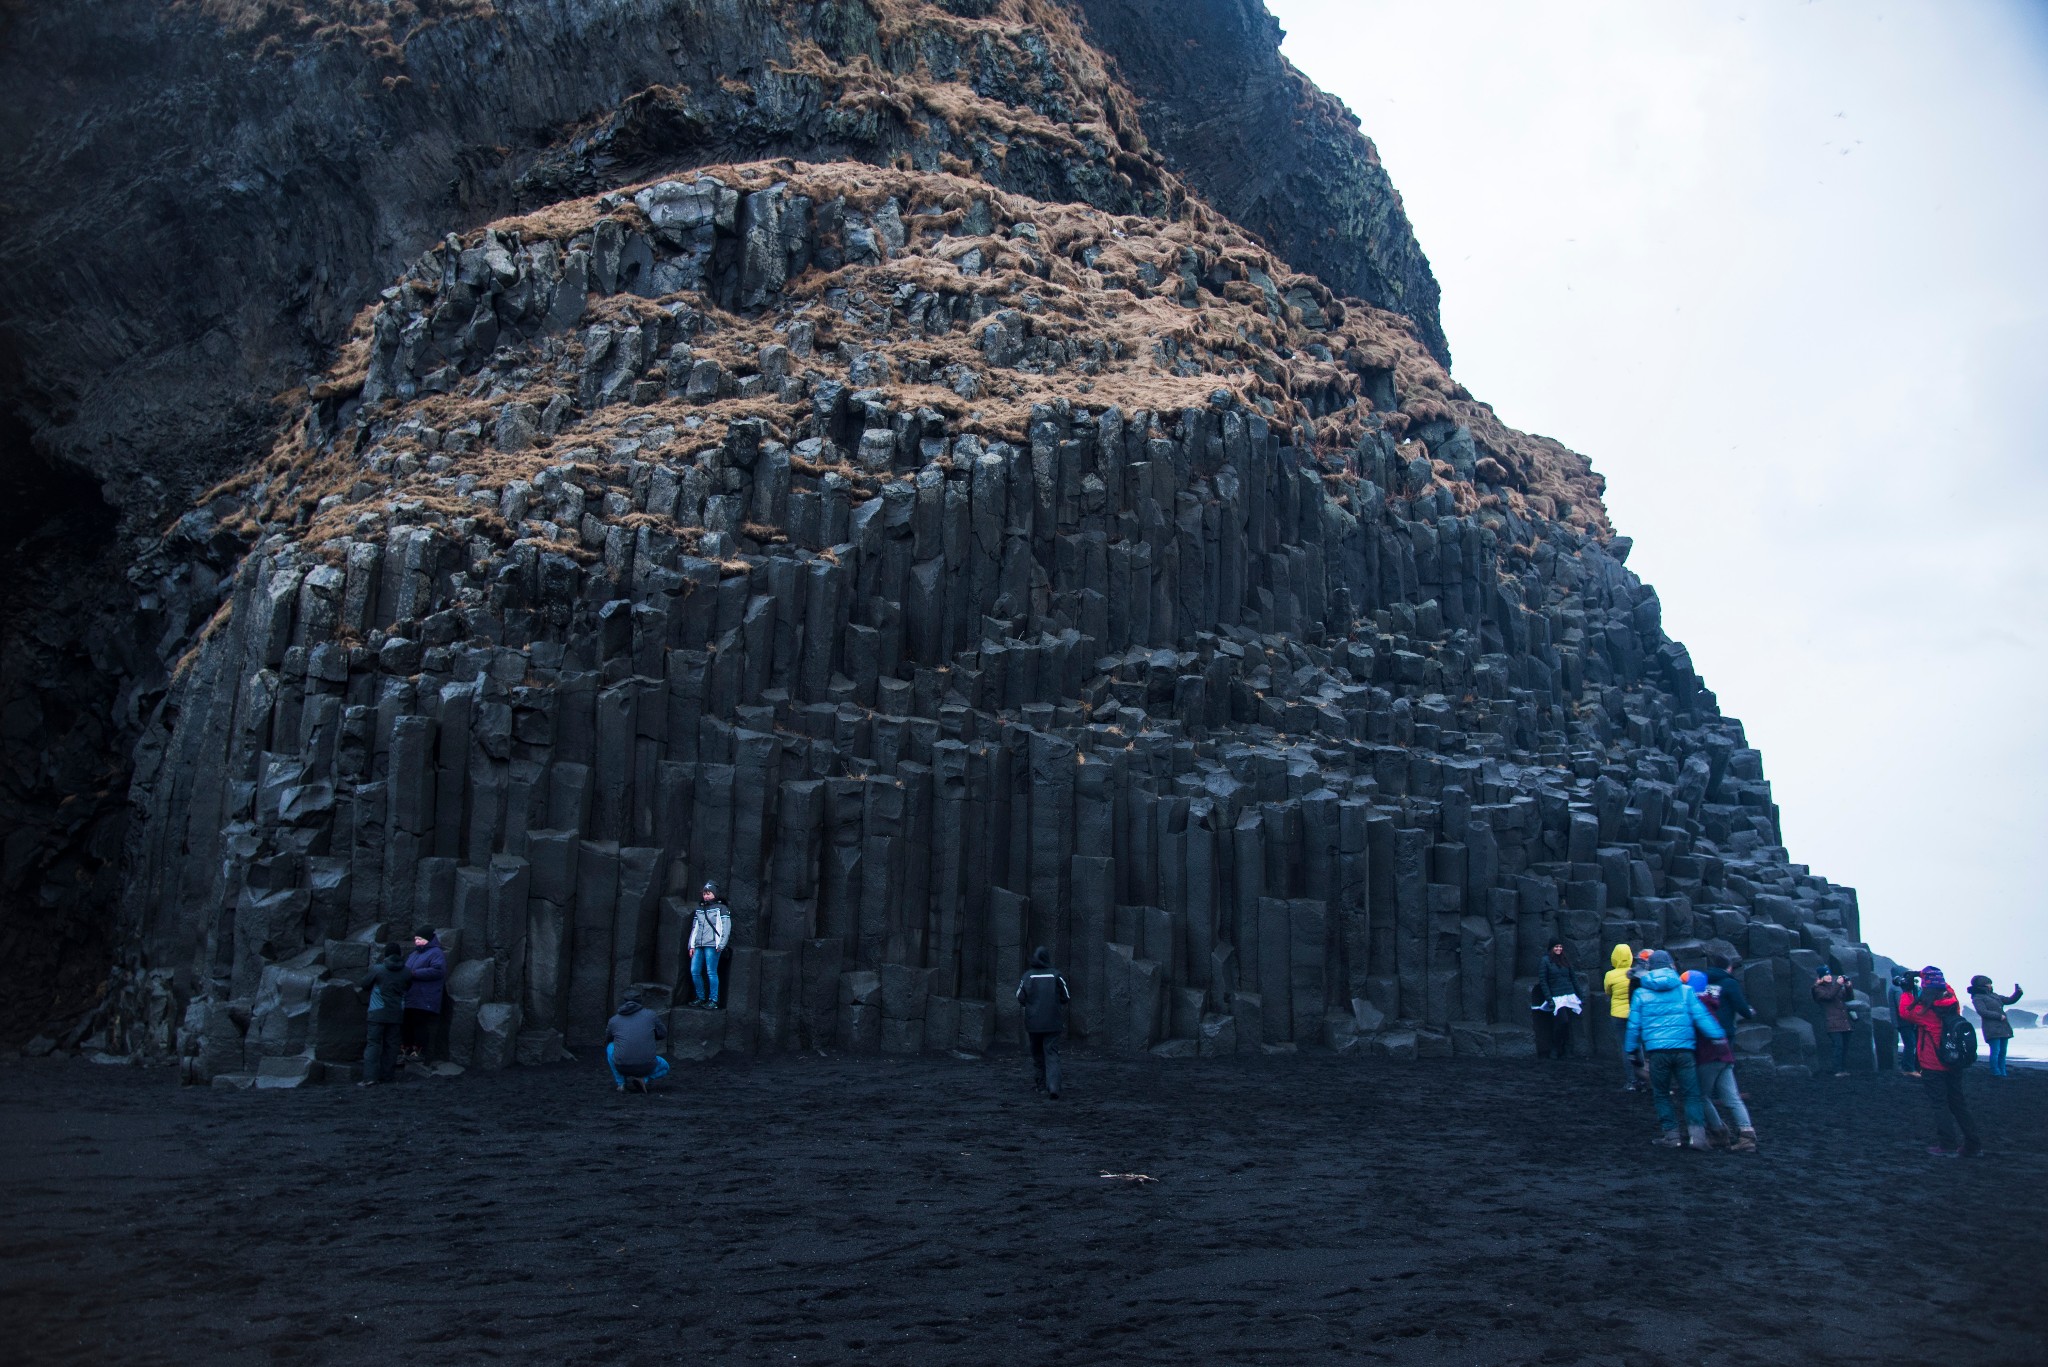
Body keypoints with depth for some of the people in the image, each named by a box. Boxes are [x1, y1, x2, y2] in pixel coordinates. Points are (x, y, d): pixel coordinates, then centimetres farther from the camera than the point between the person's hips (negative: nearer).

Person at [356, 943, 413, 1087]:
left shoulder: (378, 970, -5)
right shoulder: (406, 973, 3)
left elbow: (361, 987, 4)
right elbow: (409, 987, 18)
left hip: (378, 1013, -3)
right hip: (397, 1014, 3)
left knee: (373, 1044, -3)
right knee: (391, 1044, 9)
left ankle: (370, 1077, -13)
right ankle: (386, 1076, 9)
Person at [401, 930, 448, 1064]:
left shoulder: (435, 953, -3)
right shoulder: (413, 954, 25)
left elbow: (438, 970, -18)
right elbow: (405, 969, 34)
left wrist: (414, 973, -18)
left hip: (424, 1001, -8)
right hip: (409, 998, 8)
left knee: (420, 1025, -7)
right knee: (406, 1024, 7)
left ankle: (419, 1052, -2)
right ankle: (407, 1050, 15)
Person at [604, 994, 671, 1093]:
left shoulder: (613, 1020, 12)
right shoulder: (651, 1014, 8)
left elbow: (608, 1041, 30)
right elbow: (663, 1034, 22)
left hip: (622, 1066, 1)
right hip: (646, 1066, -1)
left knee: (610, 1047, 32)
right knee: (664, 1067, 33)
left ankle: (620, 1083, 15)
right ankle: (643, 1079, 1)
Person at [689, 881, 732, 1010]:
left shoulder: (721, 908, 2)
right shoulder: (699, 909, 20)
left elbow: (726, 928, -4)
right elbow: (694, 928, 21)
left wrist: (721, 945, -12)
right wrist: (692, 945, 13)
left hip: (712, 945, -6)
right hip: (699, 946, 6)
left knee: (711, 972, -9)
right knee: (694, 971, 2)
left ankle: (713, 1001, -5)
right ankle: (701, 998, 14)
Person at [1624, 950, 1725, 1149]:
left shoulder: (1641, 994, 6)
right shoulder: (1685, 990, 5)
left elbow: (1634, 1025, 8)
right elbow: (1701, 1016, -3)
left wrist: (1631, 1049, 18)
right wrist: (1718, 1036, -1)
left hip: (1657, 1051, 0)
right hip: (1683, 1049, 0)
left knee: (1661, 1094, 13)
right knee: (1690, 1093, 7)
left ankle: (1671, 1133, 10)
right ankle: (1697, 1130, -8)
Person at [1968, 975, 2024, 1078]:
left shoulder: (1994, 995, 22)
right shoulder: (1977, 998, -5)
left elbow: (2010, 1000, 25)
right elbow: (1983, 1012, -15)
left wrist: (2018, 993, 9)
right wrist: (1999, 1016, -15)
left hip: (2003, 1028, 8)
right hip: (1992, 1029, -8)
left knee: (2002, 1052, 11)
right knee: (1995, 1051, -11)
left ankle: (2003, 1072, 17)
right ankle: (1996, 1073, -7)